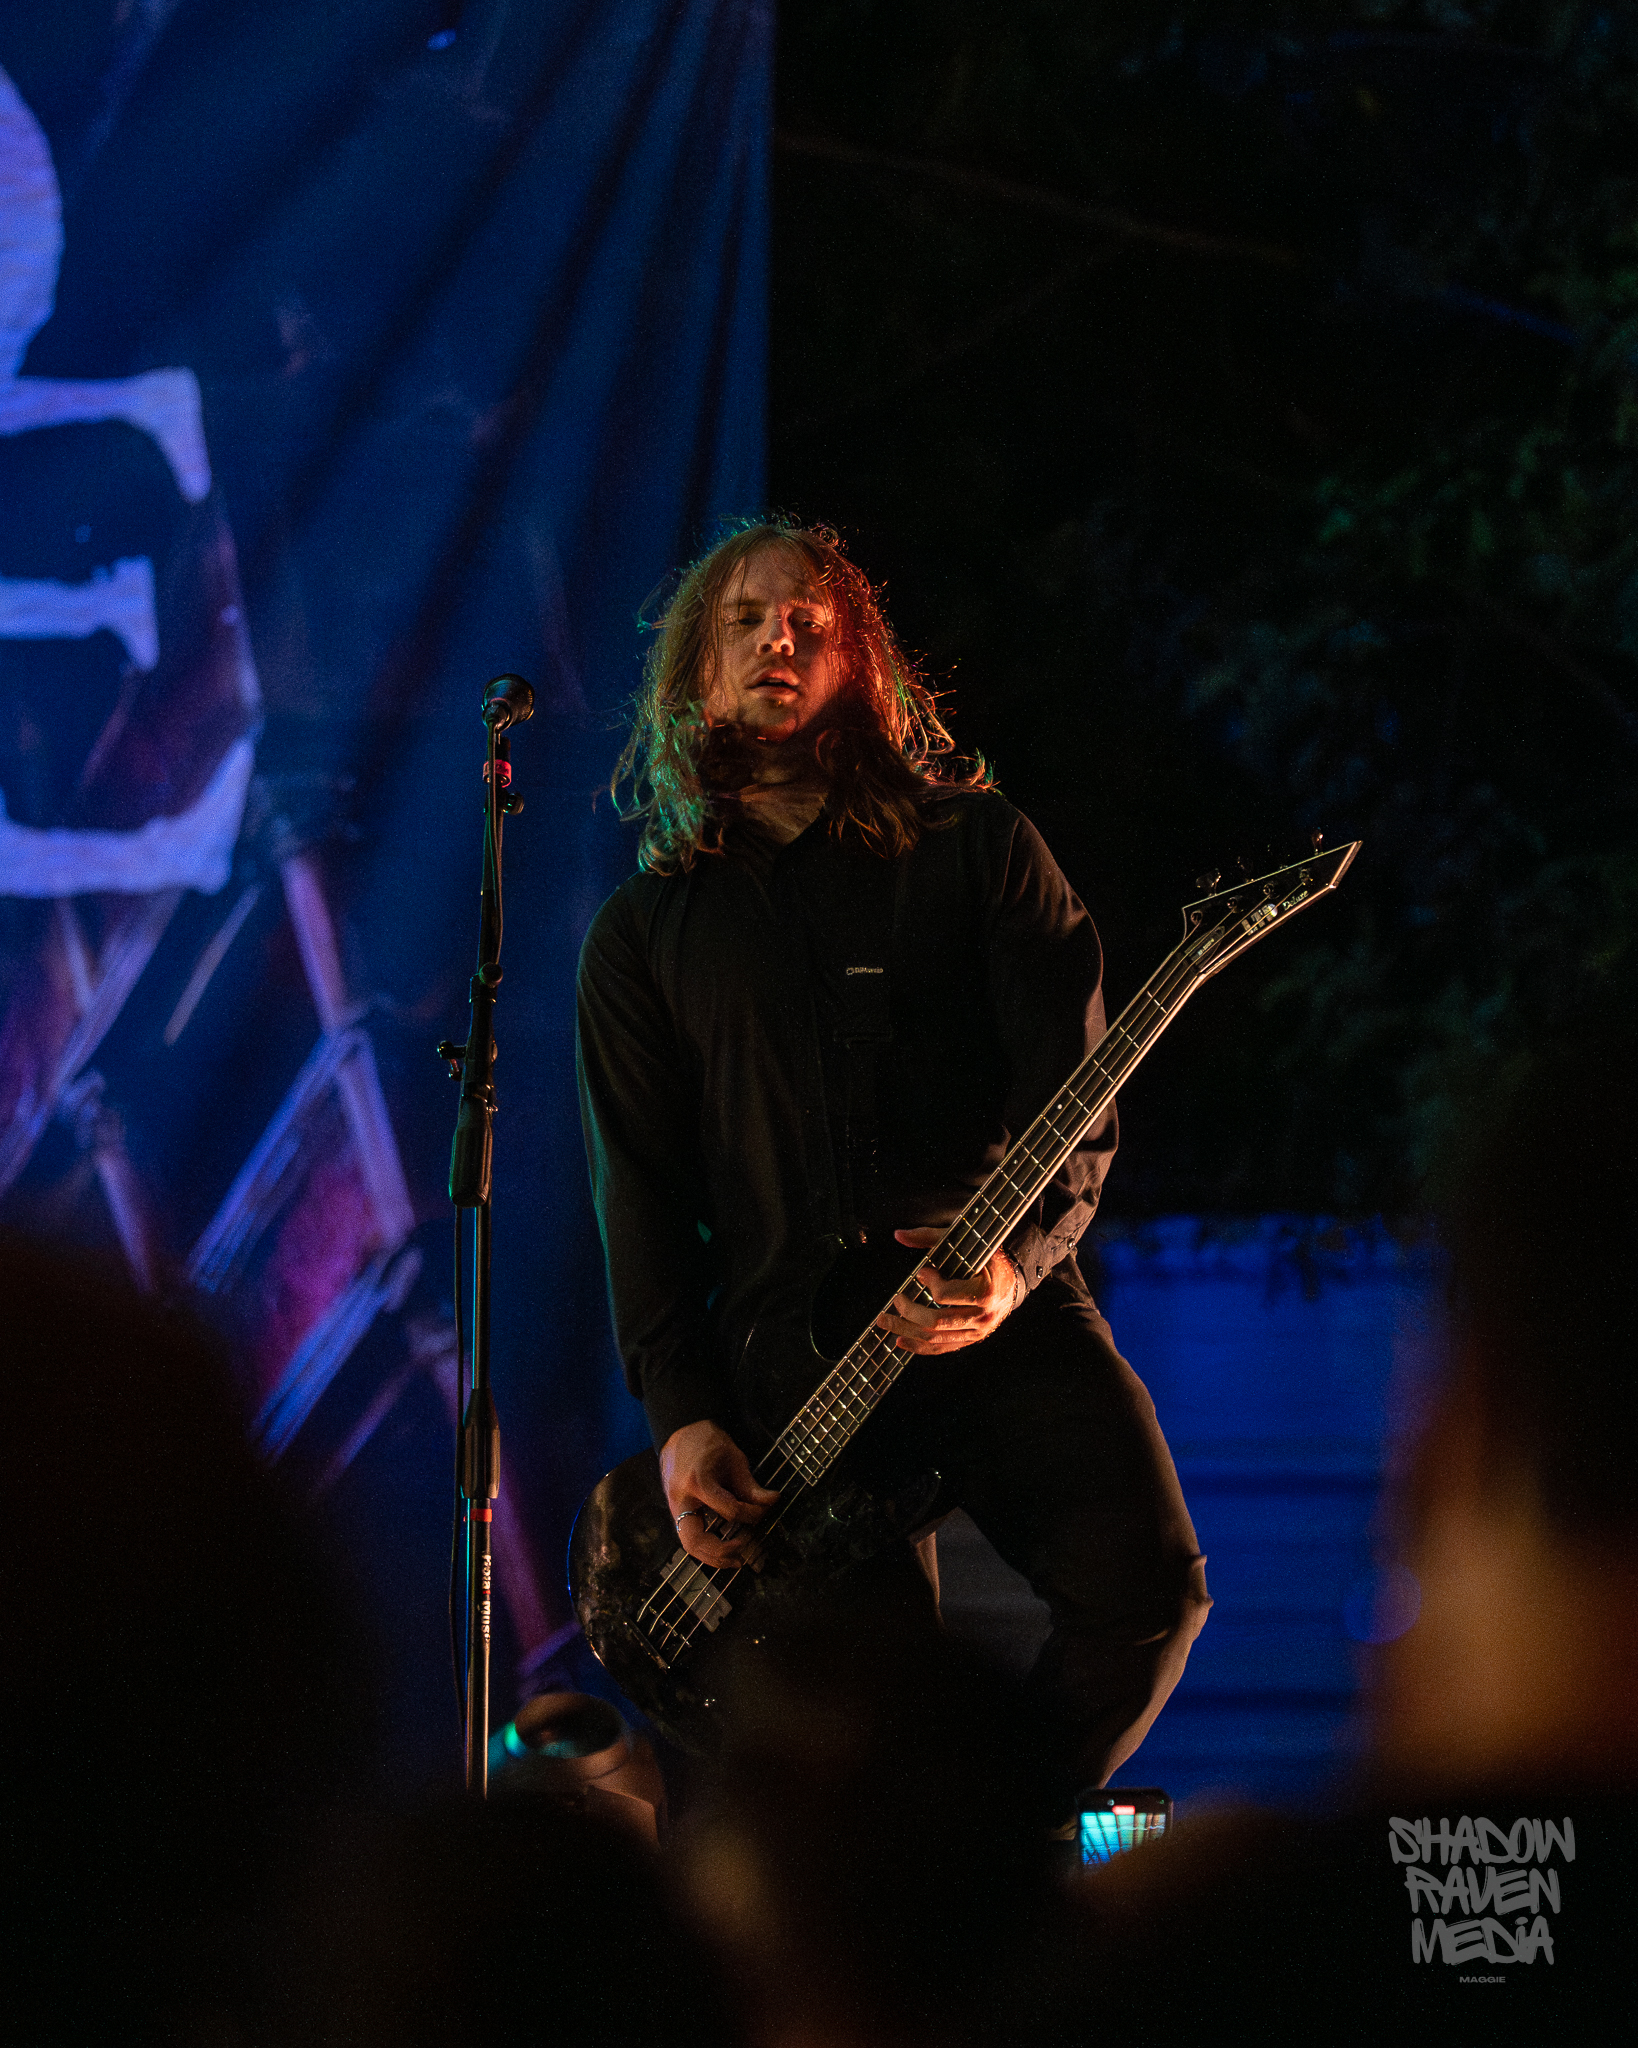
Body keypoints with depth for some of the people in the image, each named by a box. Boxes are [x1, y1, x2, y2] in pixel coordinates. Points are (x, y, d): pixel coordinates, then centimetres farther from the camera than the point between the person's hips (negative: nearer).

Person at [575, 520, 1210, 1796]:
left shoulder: (971, 844, 10)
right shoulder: (647, 931, 15)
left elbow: (1077, 1090, 3)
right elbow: (641, 1191, 10)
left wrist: (1018, 1260, -16)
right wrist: (681, 1414, -3)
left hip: (1004, 1312, -1)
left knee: (1145, 1583, -22)